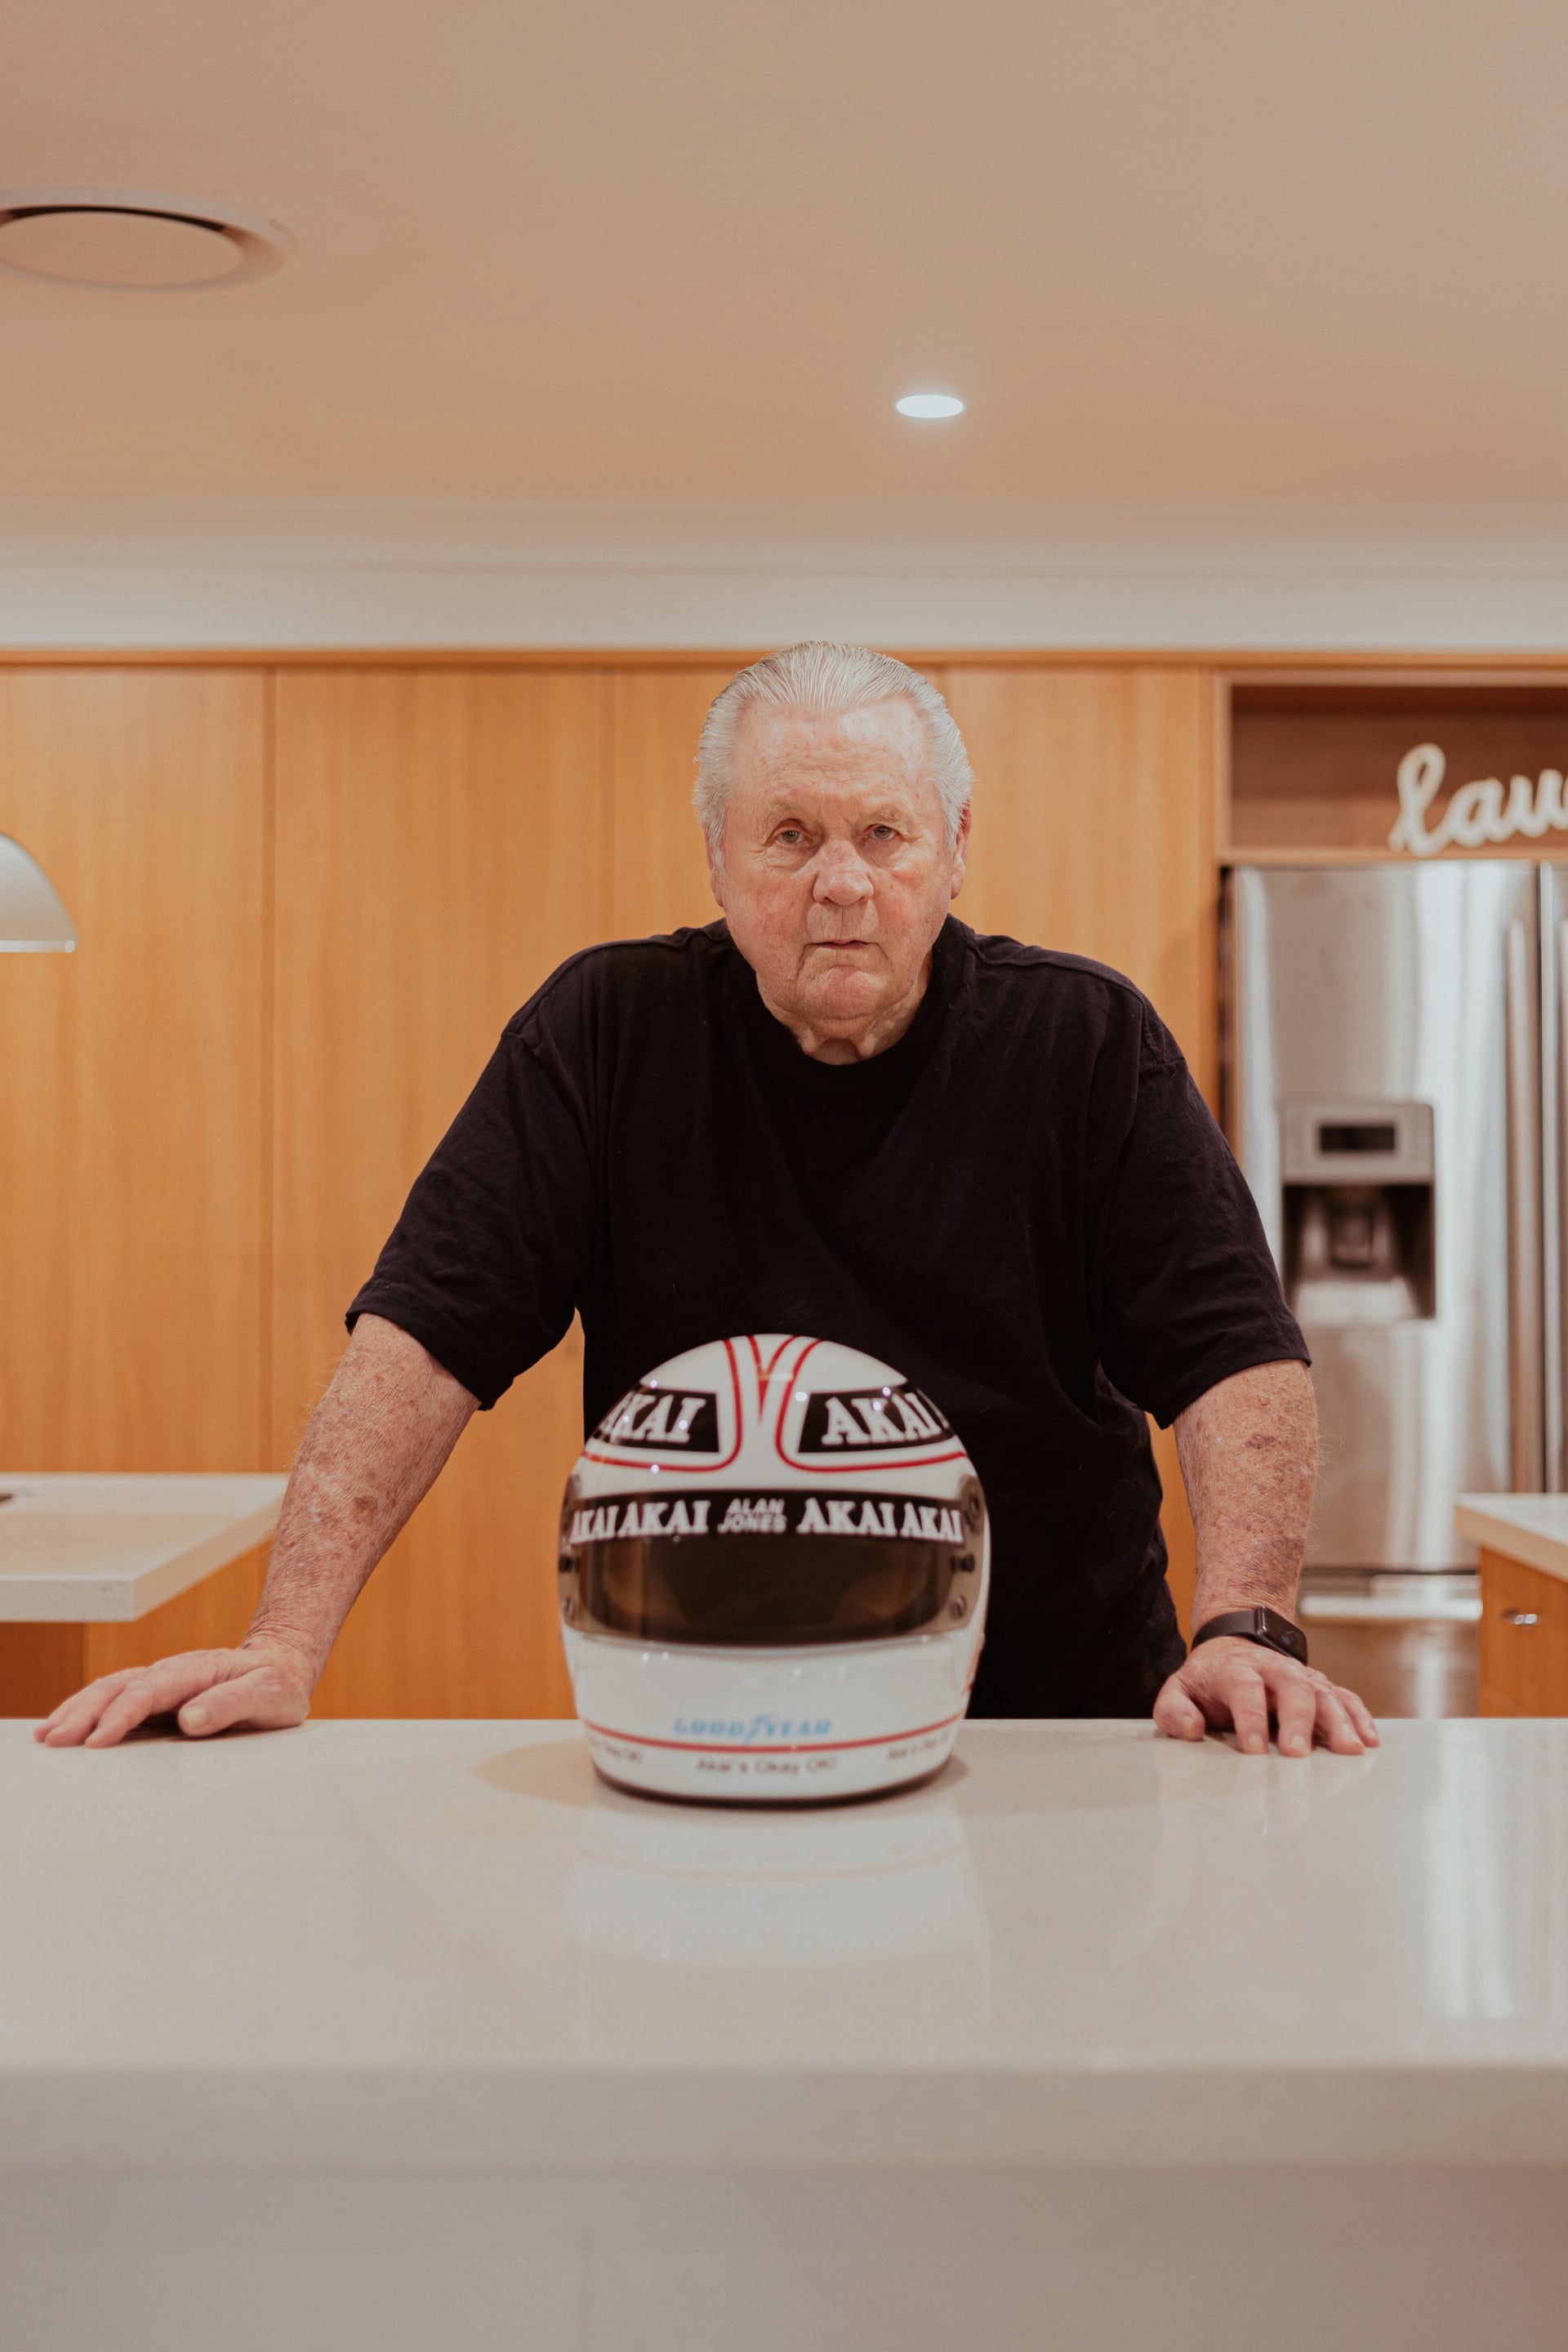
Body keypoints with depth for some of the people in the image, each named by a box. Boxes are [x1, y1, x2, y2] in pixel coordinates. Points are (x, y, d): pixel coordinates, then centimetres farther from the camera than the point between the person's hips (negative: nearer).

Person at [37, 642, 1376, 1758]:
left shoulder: (1088, 1044, 0)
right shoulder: (608, 1032, 0)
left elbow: (1235, 1357, -3)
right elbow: (428, 1333, -5)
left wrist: (1245, 1632, -19)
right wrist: (287, 1646, -15)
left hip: (1057, 1732, 0)